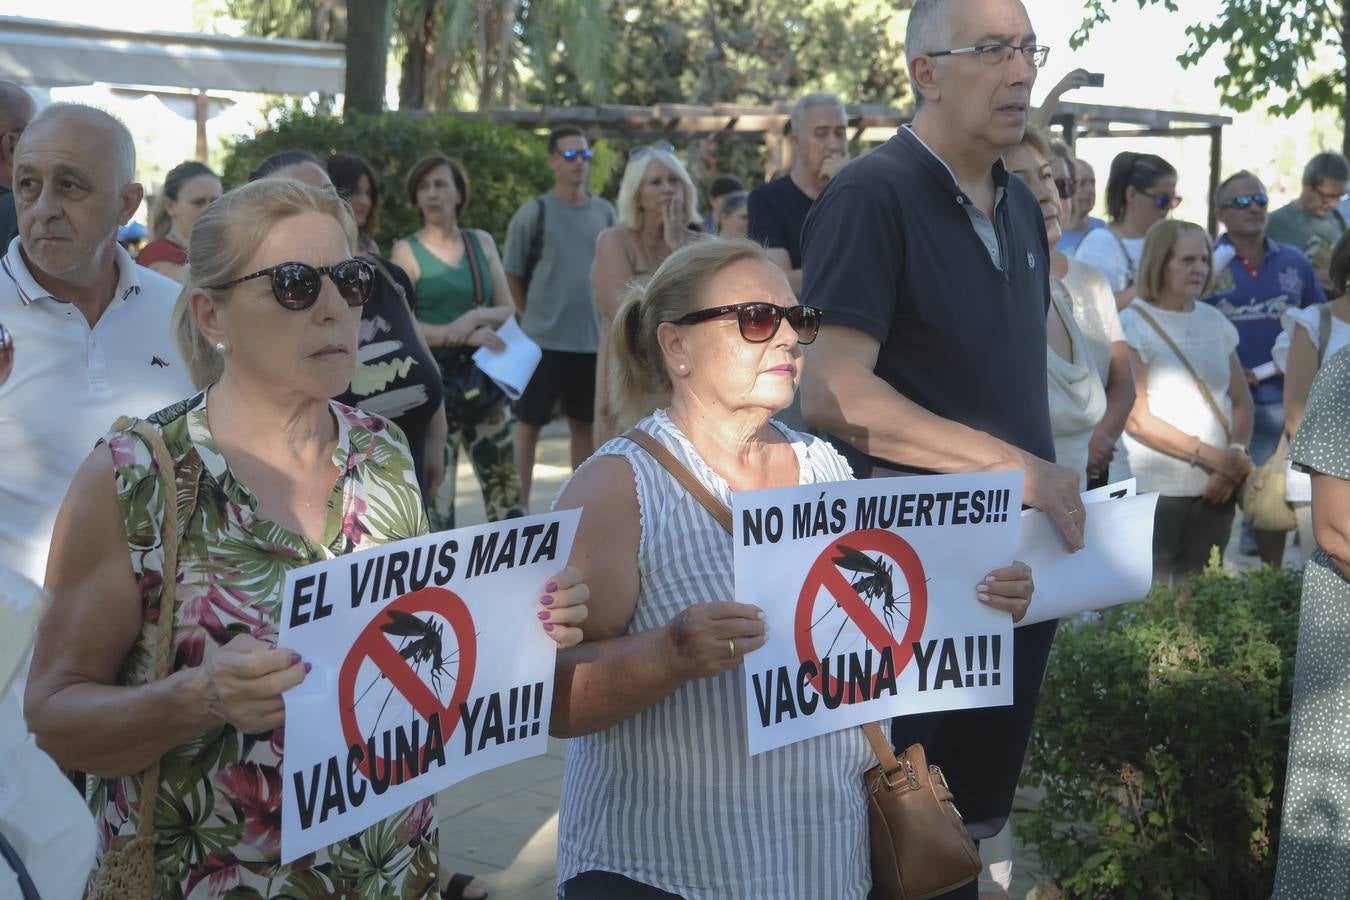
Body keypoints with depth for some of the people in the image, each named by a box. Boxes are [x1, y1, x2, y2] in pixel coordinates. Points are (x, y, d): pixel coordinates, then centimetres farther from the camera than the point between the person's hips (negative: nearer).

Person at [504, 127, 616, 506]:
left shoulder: (604, 211, 7)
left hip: (594, 339, 4)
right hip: (544, 340, -4)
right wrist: (534, 317, 0)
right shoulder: (533, 213, -4)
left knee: (584, 424, 12)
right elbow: (512, 275, 0)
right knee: (528, 423, 0)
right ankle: (520, 507, 5)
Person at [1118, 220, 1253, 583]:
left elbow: (1241, 400, 14)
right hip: (1154, 491, -6)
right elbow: (1136, 420, -11)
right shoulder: (1133, 324, -4)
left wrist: (1236, 454, -5)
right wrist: (1212, 456, -13)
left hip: (1215, 490, 6)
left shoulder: (1214, 320, 15)